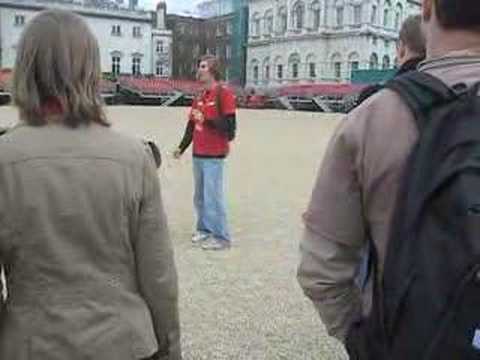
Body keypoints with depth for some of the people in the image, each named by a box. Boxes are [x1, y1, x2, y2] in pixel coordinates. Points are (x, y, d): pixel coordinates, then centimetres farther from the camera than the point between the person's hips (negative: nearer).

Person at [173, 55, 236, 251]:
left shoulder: (224, 93, -9)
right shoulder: (199, 97, 15)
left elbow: (229, 126, -15)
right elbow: (192, 125, 17)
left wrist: (206, 120, -20)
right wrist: (181, 148, 11)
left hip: (214, 156, -8)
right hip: (197, 154, 8)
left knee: (212, 197, -6)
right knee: (199, 196, 14)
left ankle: (221, 237, 4)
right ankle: (204, 229, 28)